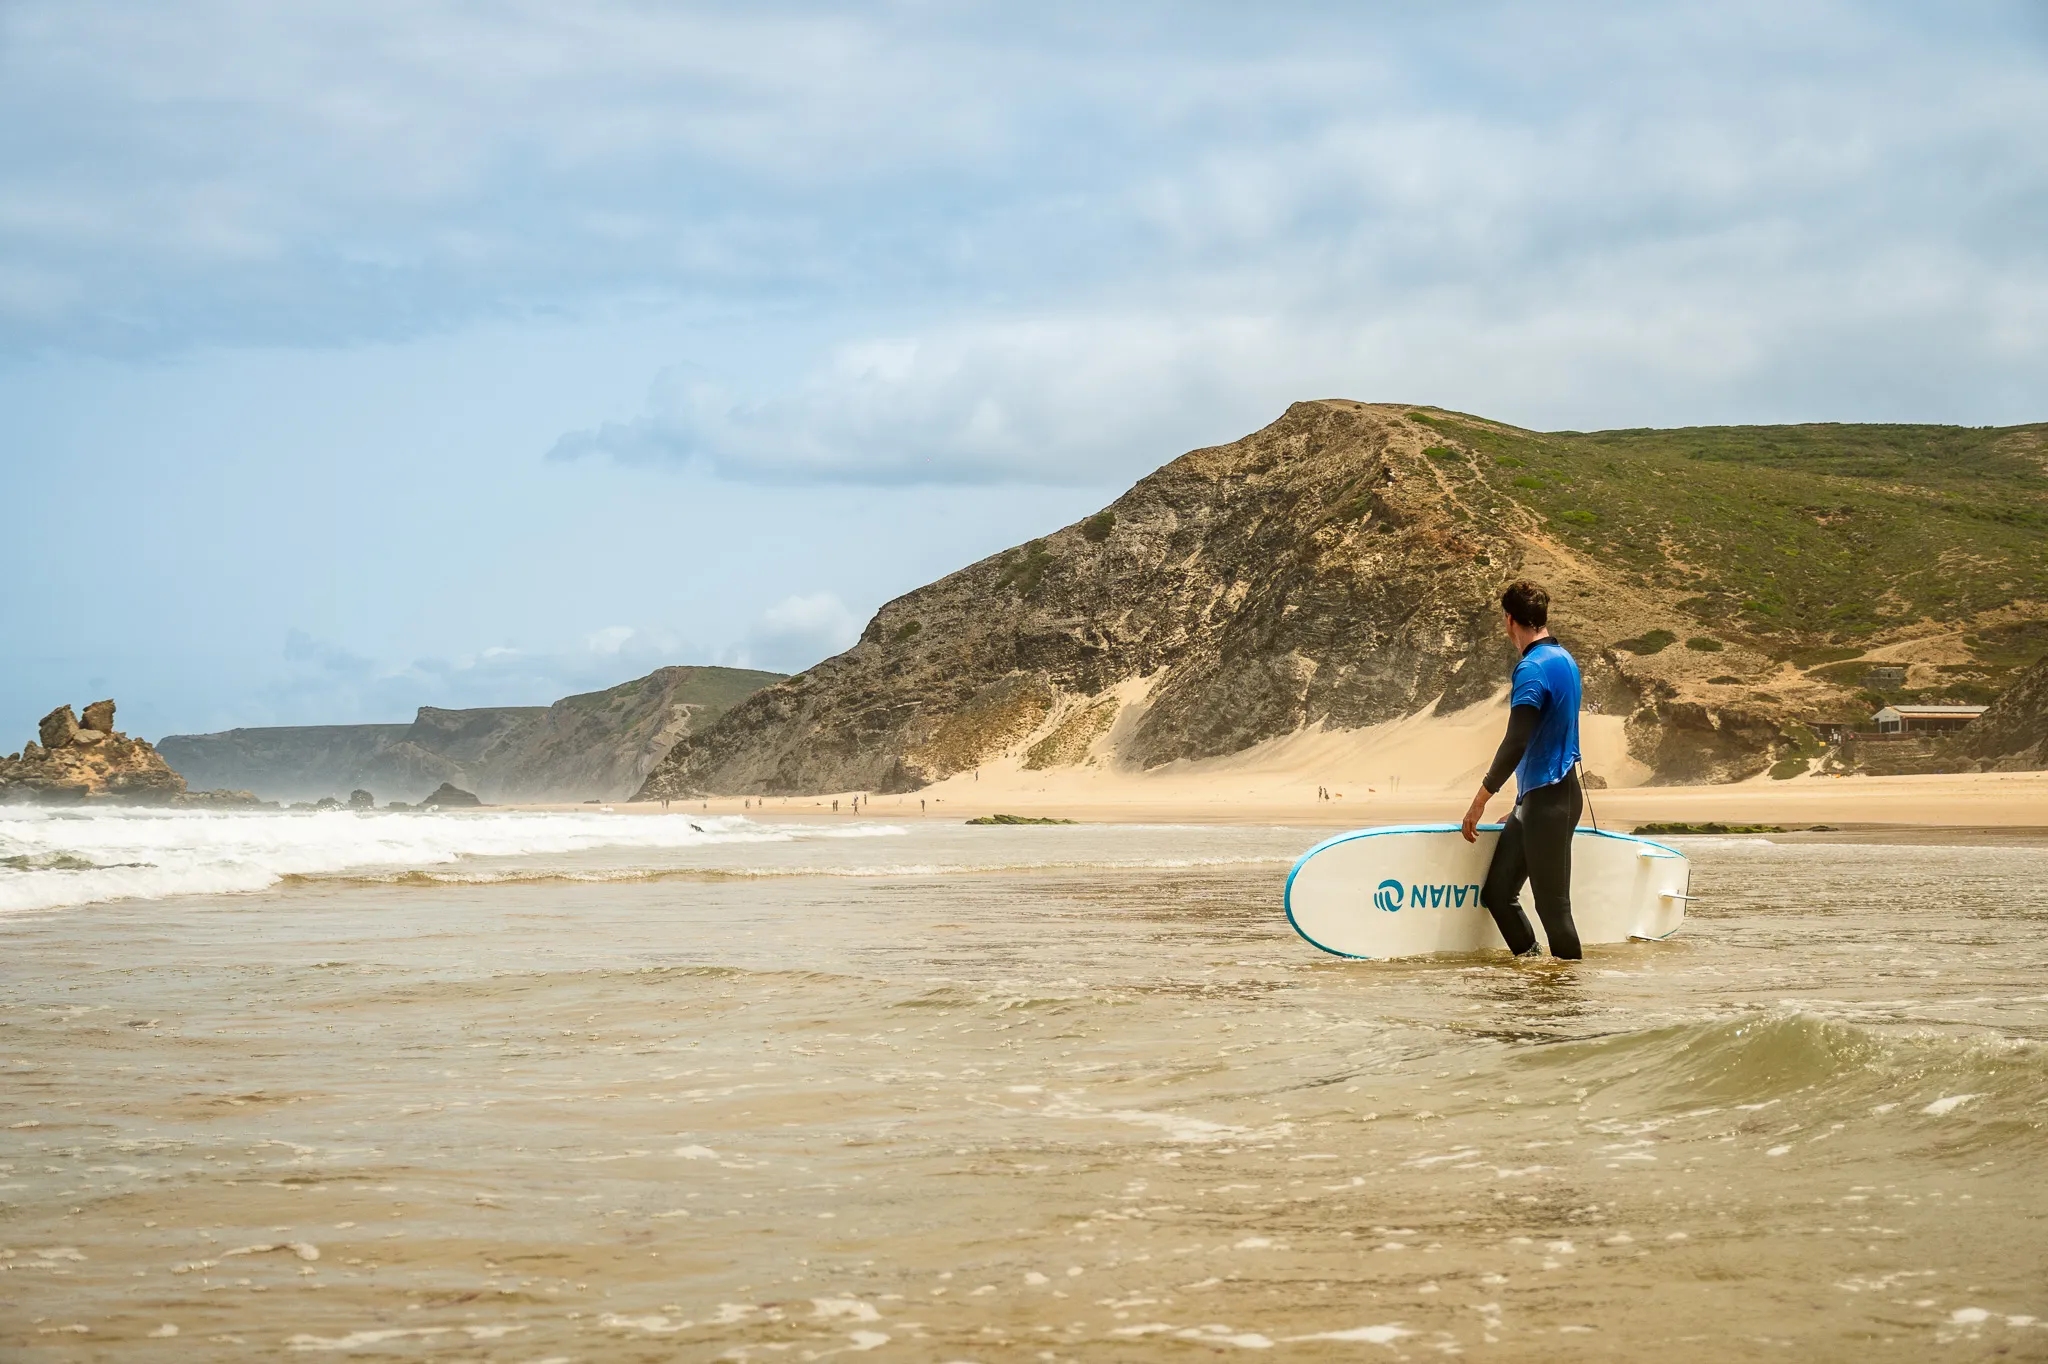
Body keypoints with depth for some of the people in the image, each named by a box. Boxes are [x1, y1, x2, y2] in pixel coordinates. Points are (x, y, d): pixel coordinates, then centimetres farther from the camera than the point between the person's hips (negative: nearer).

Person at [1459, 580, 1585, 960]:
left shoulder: (1532, 669, -17)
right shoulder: (1564, 660, 15)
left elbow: (1516, 744, -23)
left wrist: (1480, 800, -17)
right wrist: (1522, 805, 27)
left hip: (1548, 801, -10)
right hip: (1534, 800, 10)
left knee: (1552, 903, -4)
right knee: (1497, 892, 11)